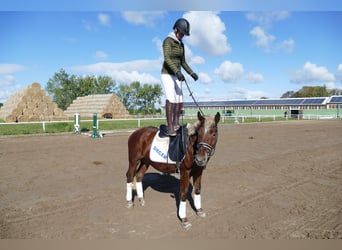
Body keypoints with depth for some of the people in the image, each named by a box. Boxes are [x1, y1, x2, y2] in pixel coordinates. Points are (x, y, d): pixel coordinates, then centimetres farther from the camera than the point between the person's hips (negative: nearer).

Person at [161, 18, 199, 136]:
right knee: (171, 98, -19)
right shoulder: (168, 41, -8)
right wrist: (177, 72, -33)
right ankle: (170, 127, -18)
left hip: (177, 75, 8)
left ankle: (175, 125, 15)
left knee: (179, 101, 3)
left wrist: (191, 73, 10)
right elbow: (167, 58, -22)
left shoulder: (181, 44, 14)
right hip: (167, 74, -7)